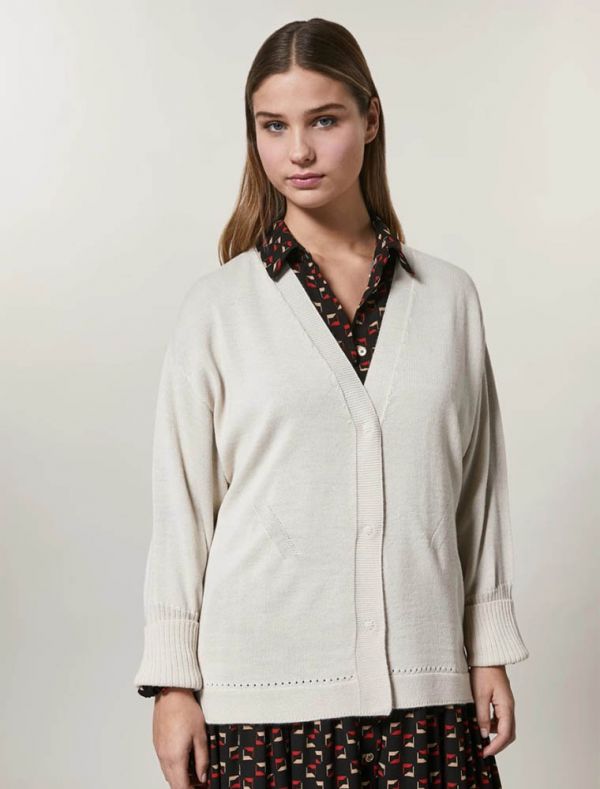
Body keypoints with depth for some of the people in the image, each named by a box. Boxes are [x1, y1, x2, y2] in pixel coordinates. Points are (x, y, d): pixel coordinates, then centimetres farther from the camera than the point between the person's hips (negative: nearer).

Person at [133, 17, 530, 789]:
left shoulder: (449, 297, 4)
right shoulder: (218, 307, -1)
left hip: (424, 682, 2)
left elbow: (479, 487, 8)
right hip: (265, 689, -1)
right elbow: (181, 502, 1)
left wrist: (492, 652, 8)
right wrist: (174, 683, 0)